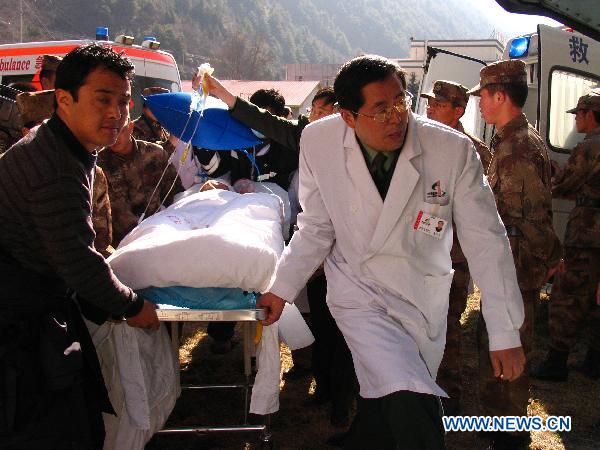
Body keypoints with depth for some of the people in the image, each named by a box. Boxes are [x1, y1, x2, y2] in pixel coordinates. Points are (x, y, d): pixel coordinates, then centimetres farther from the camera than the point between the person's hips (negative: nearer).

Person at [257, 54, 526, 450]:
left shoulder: (453, 149, -17)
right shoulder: (318, 143, -12)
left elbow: (486, 240, -10)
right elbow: (316, 227, 3)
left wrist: (506, 334, -8)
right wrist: (282, 289, 1)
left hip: (424, 296, 1)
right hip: (360, 294, -1)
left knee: (382, 408, 11)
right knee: (413, 410, -22)